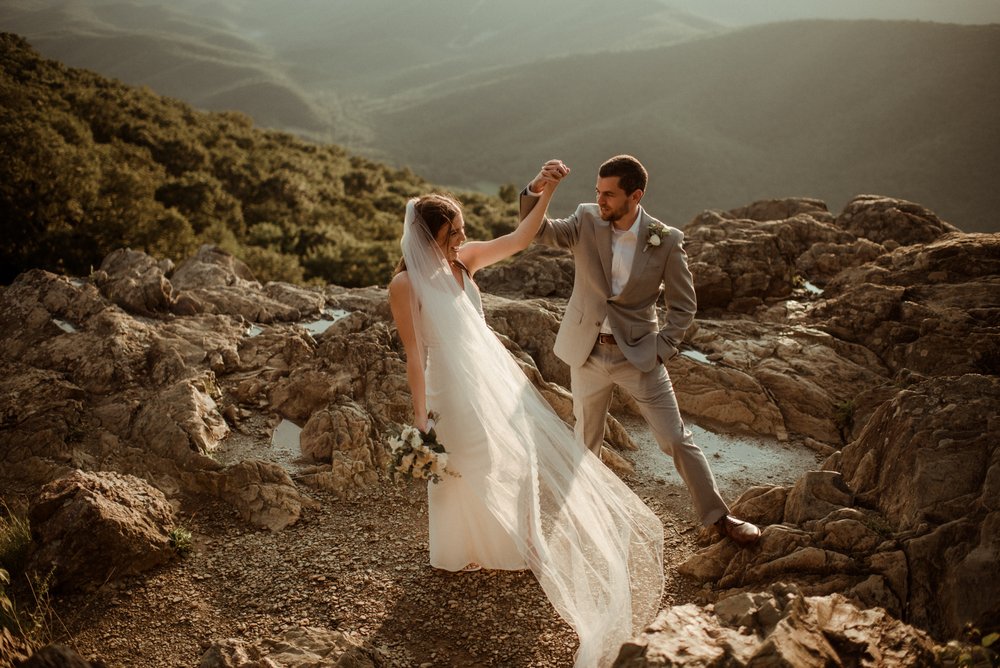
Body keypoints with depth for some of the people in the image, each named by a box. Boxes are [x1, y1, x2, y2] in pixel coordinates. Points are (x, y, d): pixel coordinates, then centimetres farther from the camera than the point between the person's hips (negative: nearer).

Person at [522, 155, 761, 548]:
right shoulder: (586, 221, -7)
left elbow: (683, 305, -4)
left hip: (638, 354, -2)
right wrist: (537, 188, -35)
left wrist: (660, 351, -11)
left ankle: (717, 516, 20)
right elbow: (538, 231, -18)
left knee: (676, 439, 3)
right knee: (586, 441, 18)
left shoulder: (666, 241, -12)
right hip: (588, 353, 2)